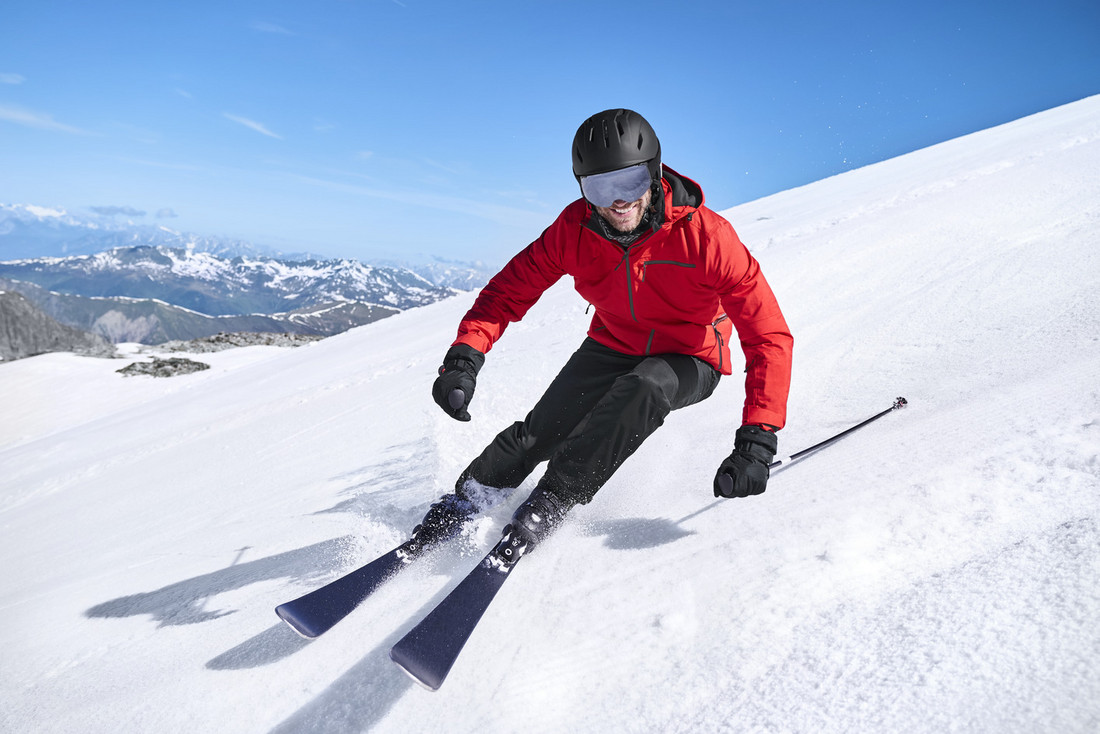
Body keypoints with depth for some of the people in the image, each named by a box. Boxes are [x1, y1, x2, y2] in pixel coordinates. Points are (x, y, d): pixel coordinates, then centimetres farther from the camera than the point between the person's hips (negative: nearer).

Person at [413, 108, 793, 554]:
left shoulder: (707, 236, -29)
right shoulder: (574, 228, -19)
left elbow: (770, 337, -29)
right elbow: (510, 289, -11)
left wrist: (757, 442, -38)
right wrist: (464, 358, -28)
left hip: (687, 364, -2)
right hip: (612, 348, 3)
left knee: (644, 388, -35)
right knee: (537, 434, -11)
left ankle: (549, 506, -21)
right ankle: (461, 503, 15)